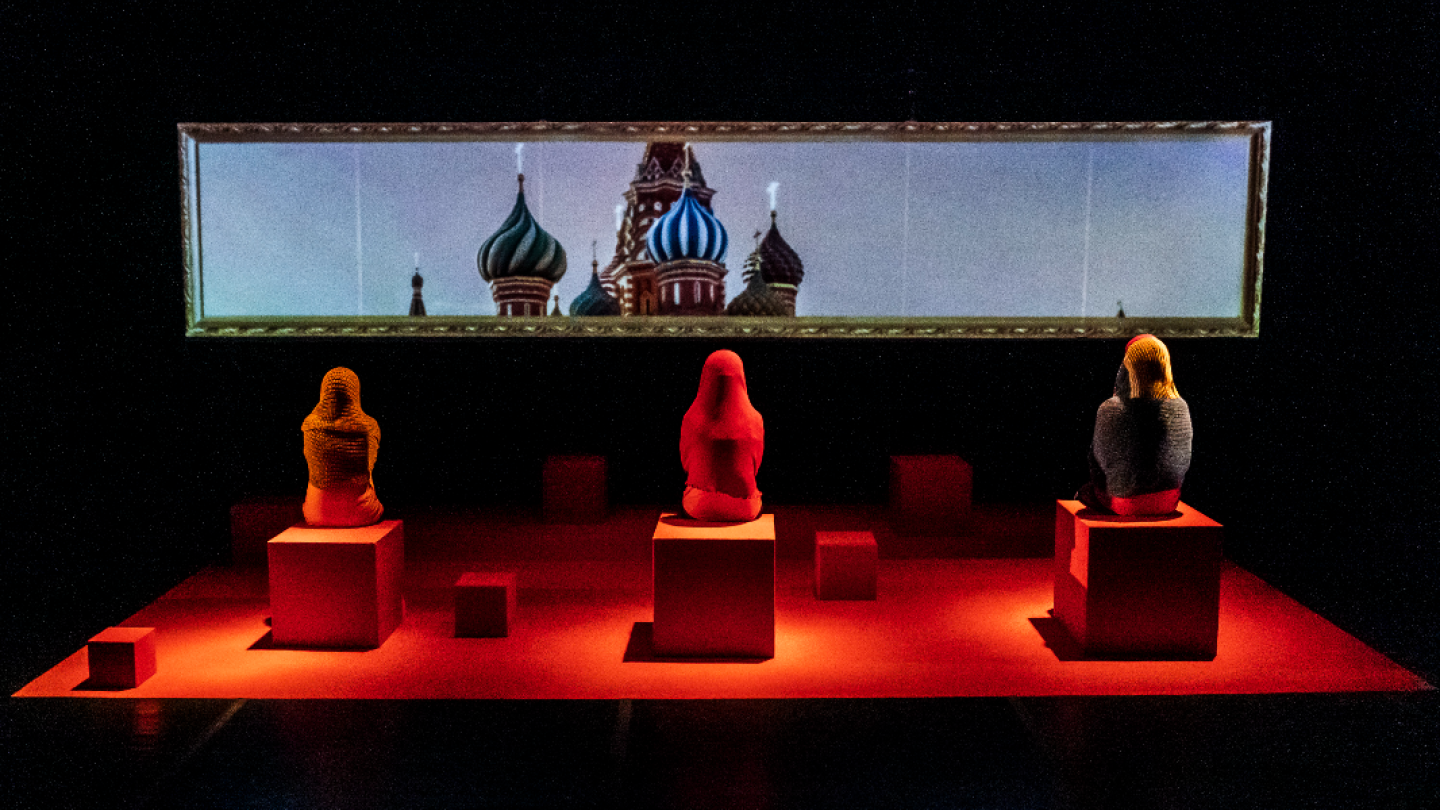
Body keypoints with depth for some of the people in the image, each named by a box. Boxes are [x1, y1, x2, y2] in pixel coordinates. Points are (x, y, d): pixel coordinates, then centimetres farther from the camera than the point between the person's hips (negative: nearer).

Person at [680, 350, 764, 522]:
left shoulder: (692, 420, -15)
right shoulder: (754, 421, -14)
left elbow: (686, 462, 3)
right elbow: (755, 465, 3)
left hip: (699, 509, 0)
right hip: (743, 510, 0)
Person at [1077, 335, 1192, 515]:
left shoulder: (1110, 410, -20)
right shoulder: (1179, 408, -9)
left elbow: (1099, 459, -6)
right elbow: (1183, 462, 3)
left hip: (1125, 502, -4)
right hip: (1167, 502, 4)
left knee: (1084, 492, 29)